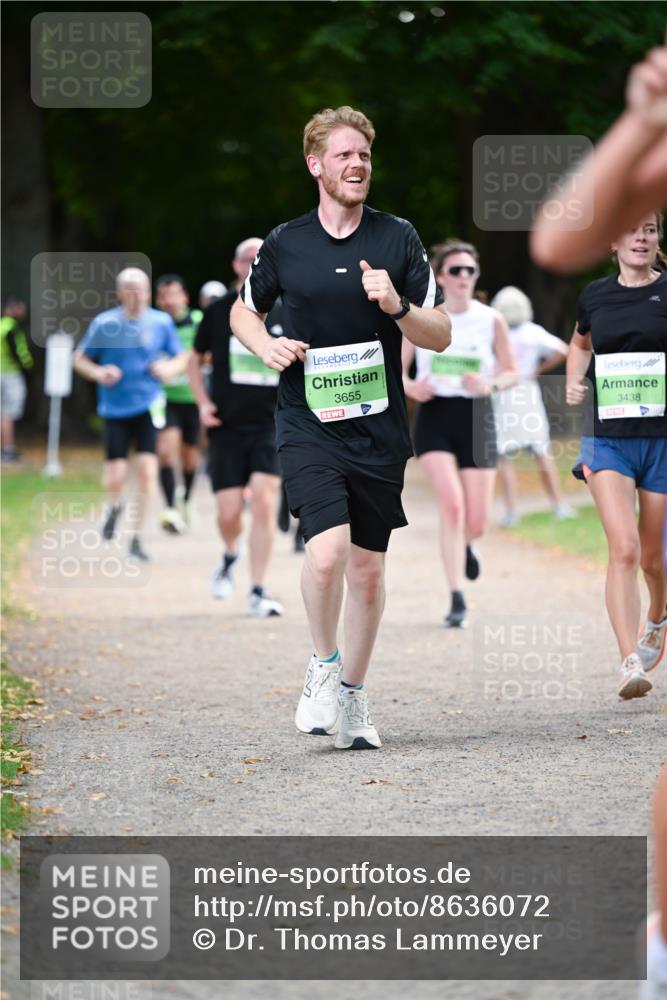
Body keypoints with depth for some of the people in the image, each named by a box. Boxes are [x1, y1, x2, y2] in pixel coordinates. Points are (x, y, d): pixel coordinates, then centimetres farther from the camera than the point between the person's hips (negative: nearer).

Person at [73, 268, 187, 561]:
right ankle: (115, 506, 31)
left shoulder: (161, 322, 1)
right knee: (115, 478, -6)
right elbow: (80, 359, 7)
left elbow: (182, 358, 13)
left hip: (149, 407, 1)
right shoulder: (104, 323, -3)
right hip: (115, 408, -1)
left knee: (147, 469, -11)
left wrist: (170, 368, -9)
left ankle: (137, 538, 2)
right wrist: (99, 373, -13)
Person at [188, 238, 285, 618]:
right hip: (227, 426, 1)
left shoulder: (286, 313, 3)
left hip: (271, 422, -1)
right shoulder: (219, 311, 4)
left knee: (264, 500, -15)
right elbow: (196, 359, 16)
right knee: (229, 512, -2)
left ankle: (258, 592, -9)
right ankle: (231, 557, 33)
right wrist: (203, 402, 2)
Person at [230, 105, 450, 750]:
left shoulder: (398, 239, 3)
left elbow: (440, 336, 4)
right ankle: (323, 668, 2)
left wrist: (396, 306, -16)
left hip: (379, 430, 2)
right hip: (308, 426, -2)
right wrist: (268, 347, -2)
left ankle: (352, 695, 24)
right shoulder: (284, 244, 2)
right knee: (328, 551, -21)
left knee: (368, 570, 7)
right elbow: (244, 311, 19)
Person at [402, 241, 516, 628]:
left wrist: (489, 385, -16)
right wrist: (410, 386, -16)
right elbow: (398, 367, 6)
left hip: (476, 417, 1)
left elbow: (511, 372, 6)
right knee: (452, 504, -21)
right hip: (434, 415, -1)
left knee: (477, 522, 1)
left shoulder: (492, 320, 0)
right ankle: (458, 600, -15)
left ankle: (464, 544, 42)